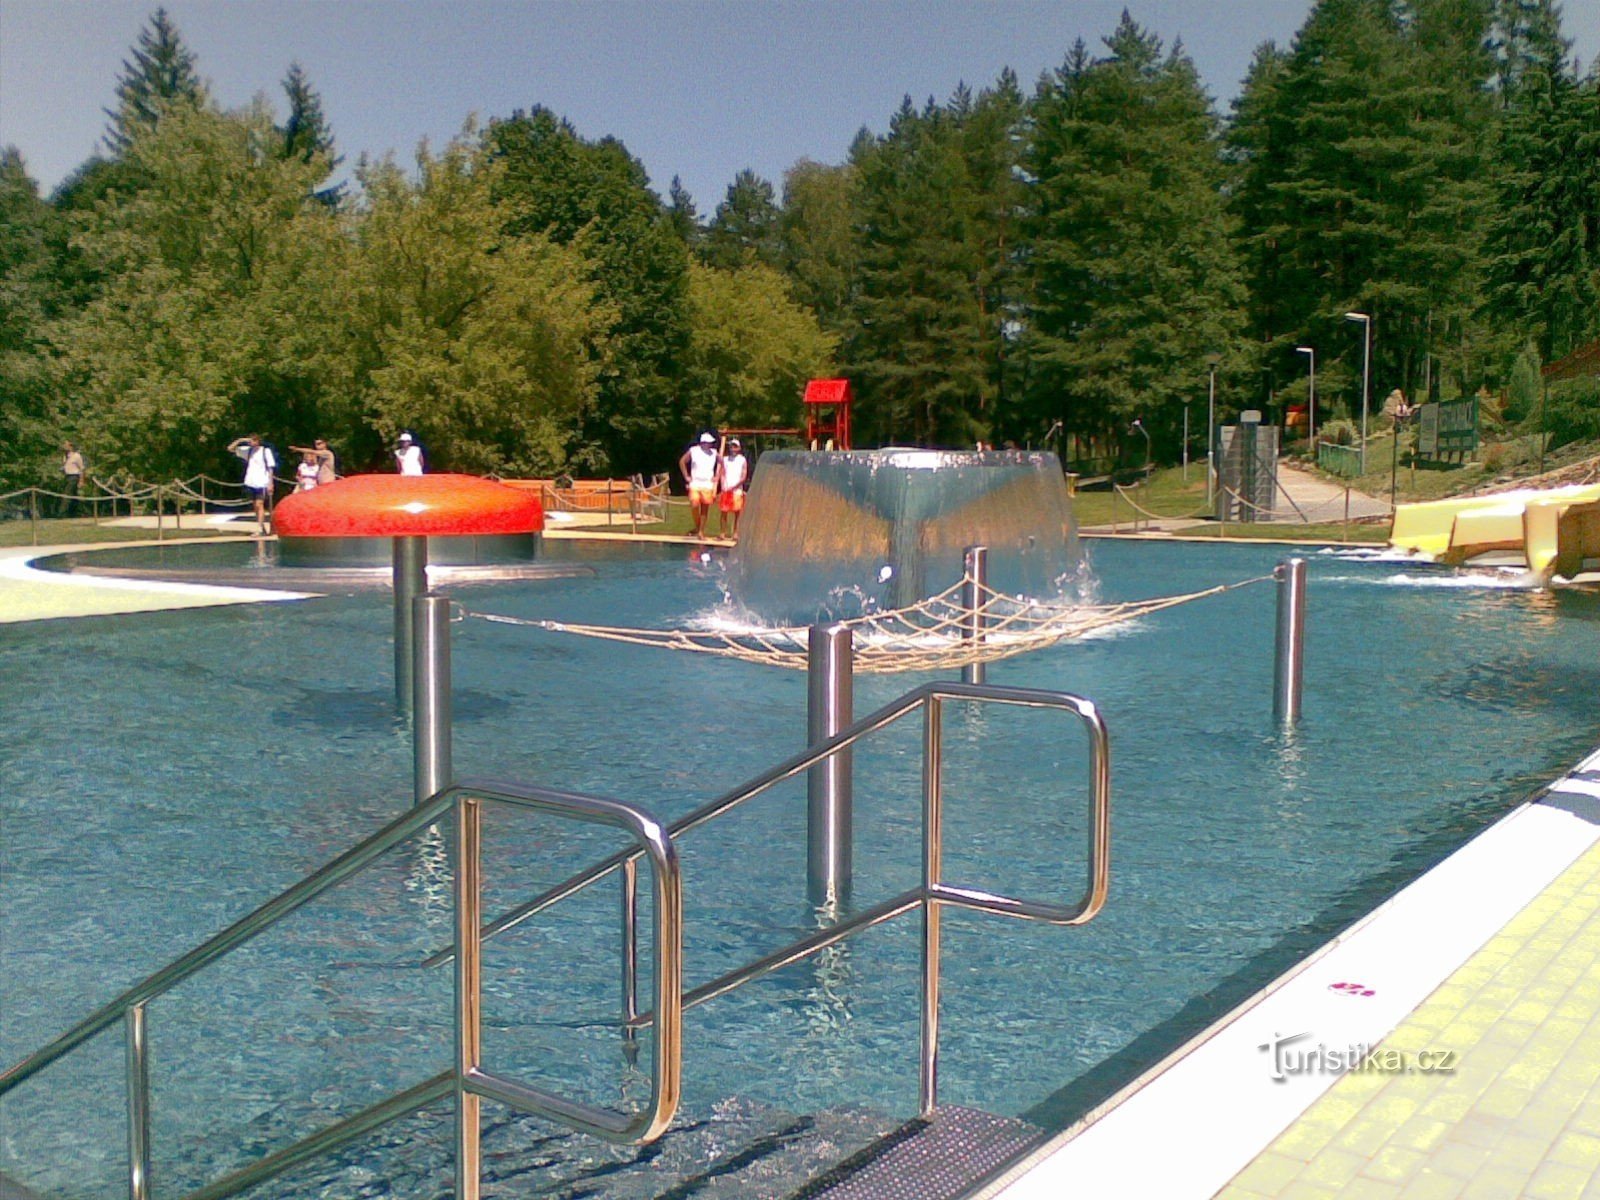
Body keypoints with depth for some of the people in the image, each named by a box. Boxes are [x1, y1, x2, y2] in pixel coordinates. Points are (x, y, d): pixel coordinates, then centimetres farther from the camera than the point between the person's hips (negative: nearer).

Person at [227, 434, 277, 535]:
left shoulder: (266, 451, -3)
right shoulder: (248, 450, 9)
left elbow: (270, 468, -4)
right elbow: (230, 448, 13)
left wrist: (270, 483, -9)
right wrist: (240, 440, -2)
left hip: (261, 482, -6)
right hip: (250, 482, 6)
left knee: (259, 505, -11)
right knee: (255, 506, 8)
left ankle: (260, 529, -14)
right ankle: (263, 529, 14)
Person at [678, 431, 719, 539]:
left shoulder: (714, 453, 2)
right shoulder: (693, 451, -2)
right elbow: (682, 462, 6)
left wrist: (717, 477, 7)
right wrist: (686, 476, 3)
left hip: (708, 485, 2)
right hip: (695, 484, -2)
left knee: (705, 509, 0)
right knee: (694, 506, -14)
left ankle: (701, 532, 8)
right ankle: (697, 527, 9)